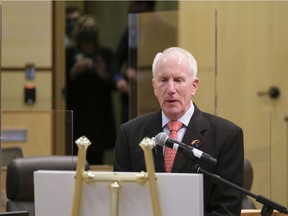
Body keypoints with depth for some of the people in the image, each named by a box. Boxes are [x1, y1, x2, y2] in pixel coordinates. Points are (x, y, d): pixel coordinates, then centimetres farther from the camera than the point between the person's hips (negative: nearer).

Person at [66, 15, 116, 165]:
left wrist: (104, 75, -15)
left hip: (99, 115, 1)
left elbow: (113, 84, 4)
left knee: (97, 158, -2)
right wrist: (75, 71, -18)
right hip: (77, 117, -1)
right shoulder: (69, 55, 2)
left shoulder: (105, 54, 6)